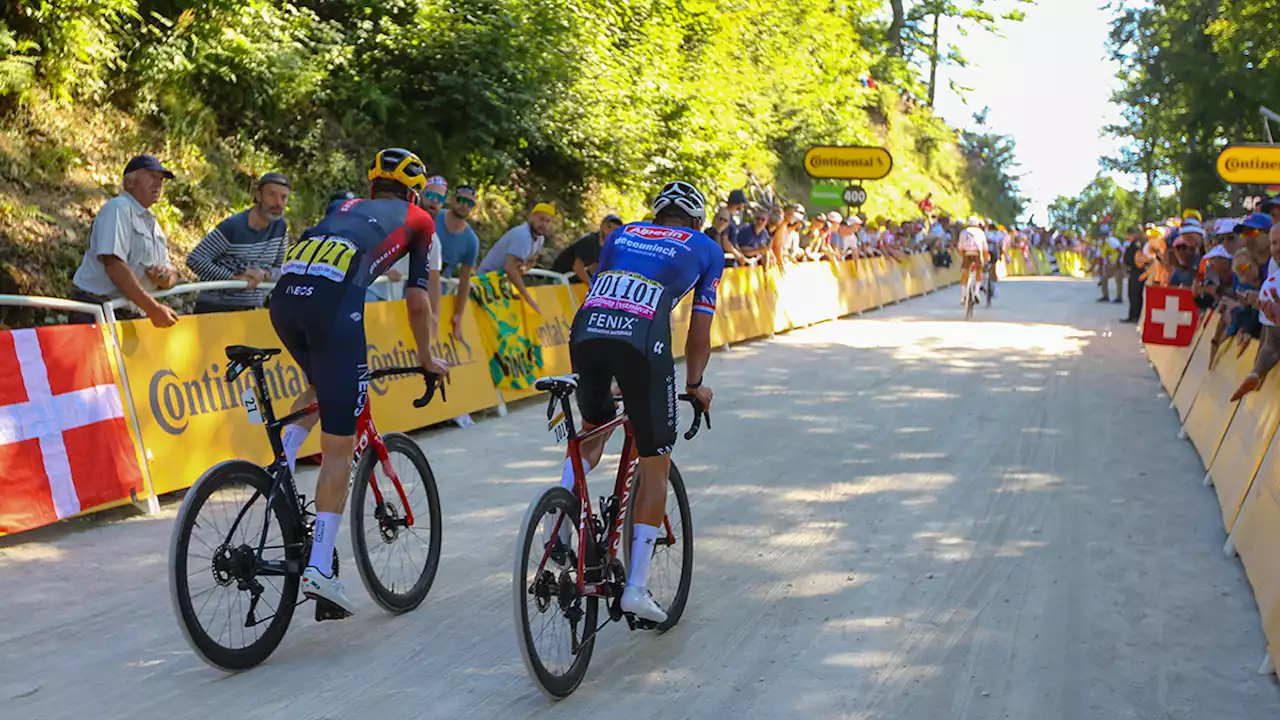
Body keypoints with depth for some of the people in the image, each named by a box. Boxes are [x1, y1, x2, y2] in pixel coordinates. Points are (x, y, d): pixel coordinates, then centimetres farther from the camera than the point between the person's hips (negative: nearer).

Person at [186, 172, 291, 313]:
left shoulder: (280, 227, 2)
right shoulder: (233, 226, -16)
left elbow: (281, 269, 8)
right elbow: (195, 259, -18)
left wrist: (263, 275, -15)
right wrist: (234, 278, -25)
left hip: (251, 310, 6)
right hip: (215, 307, -6)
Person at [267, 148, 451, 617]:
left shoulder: (343, 208, 37)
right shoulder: (418, 220, 25)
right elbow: (417, 302, 21)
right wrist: (426, 359, 36)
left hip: (284, 295, 5)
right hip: (334, 300, -5)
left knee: (322, 386, 35)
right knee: (339, 449, 0)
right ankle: (319, 568, -4)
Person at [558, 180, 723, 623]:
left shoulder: (623, 234, 32)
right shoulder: (707, 249, 24)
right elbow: (699, 334, 21)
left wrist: (605, 376, 46)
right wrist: (694, 384, 38)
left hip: (586, 329, 4)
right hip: (642, 340, -4)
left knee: (593, 431, 30)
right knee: (655, 467, 10)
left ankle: (557, 531, 13)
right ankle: (636, 587, 8)